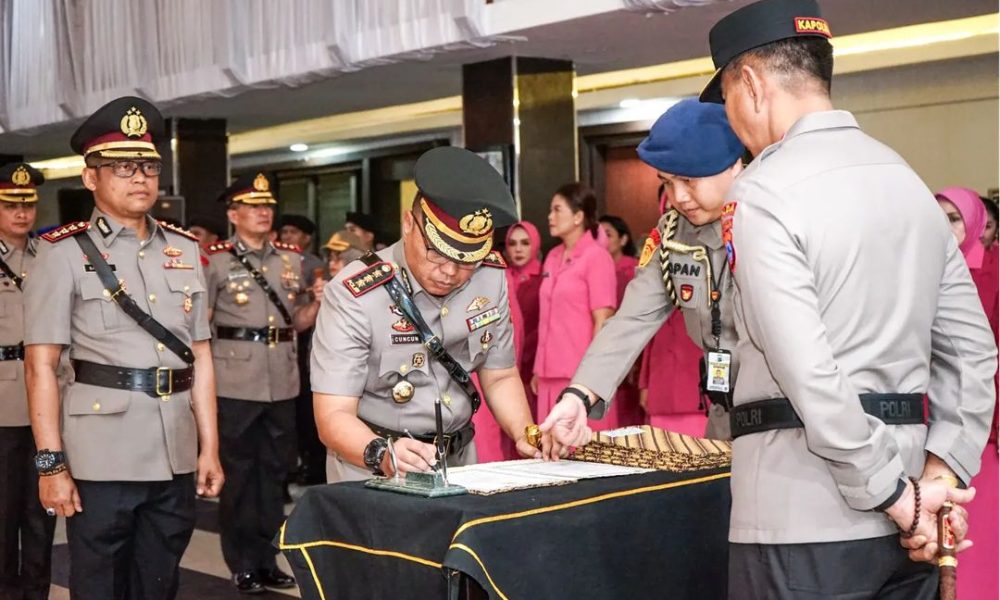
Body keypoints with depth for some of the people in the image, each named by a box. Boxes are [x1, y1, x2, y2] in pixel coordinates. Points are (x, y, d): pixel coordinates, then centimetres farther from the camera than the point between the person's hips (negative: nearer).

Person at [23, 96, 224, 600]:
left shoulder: (185, 250, 11)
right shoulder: (64, 253, -3)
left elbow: (200, 356, 12)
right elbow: (41, 366, -8)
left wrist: (209, 447, 8)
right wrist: (51, 463, -13)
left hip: (176, 455, 4)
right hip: (102, 457, -4)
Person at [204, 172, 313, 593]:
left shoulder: (291, 259, 11)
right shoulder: (214, 260, -3)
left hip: (282, 381, 5)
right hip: (235, 381, -4)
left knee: (274, 470, 11)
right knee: (238, 472, 4)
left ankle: (268, 559, 22)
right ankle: (244, 564, 14)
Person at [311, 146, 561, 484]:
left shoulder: (491, 278, -1)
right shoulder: (353, 296, -17)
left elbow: (500, 377, 9)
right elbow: (334, 416, -19)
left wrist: (525, 435, -8)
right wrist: (382, 454, -38)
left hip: (460, 464, 4)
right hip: (372, 475, -4)